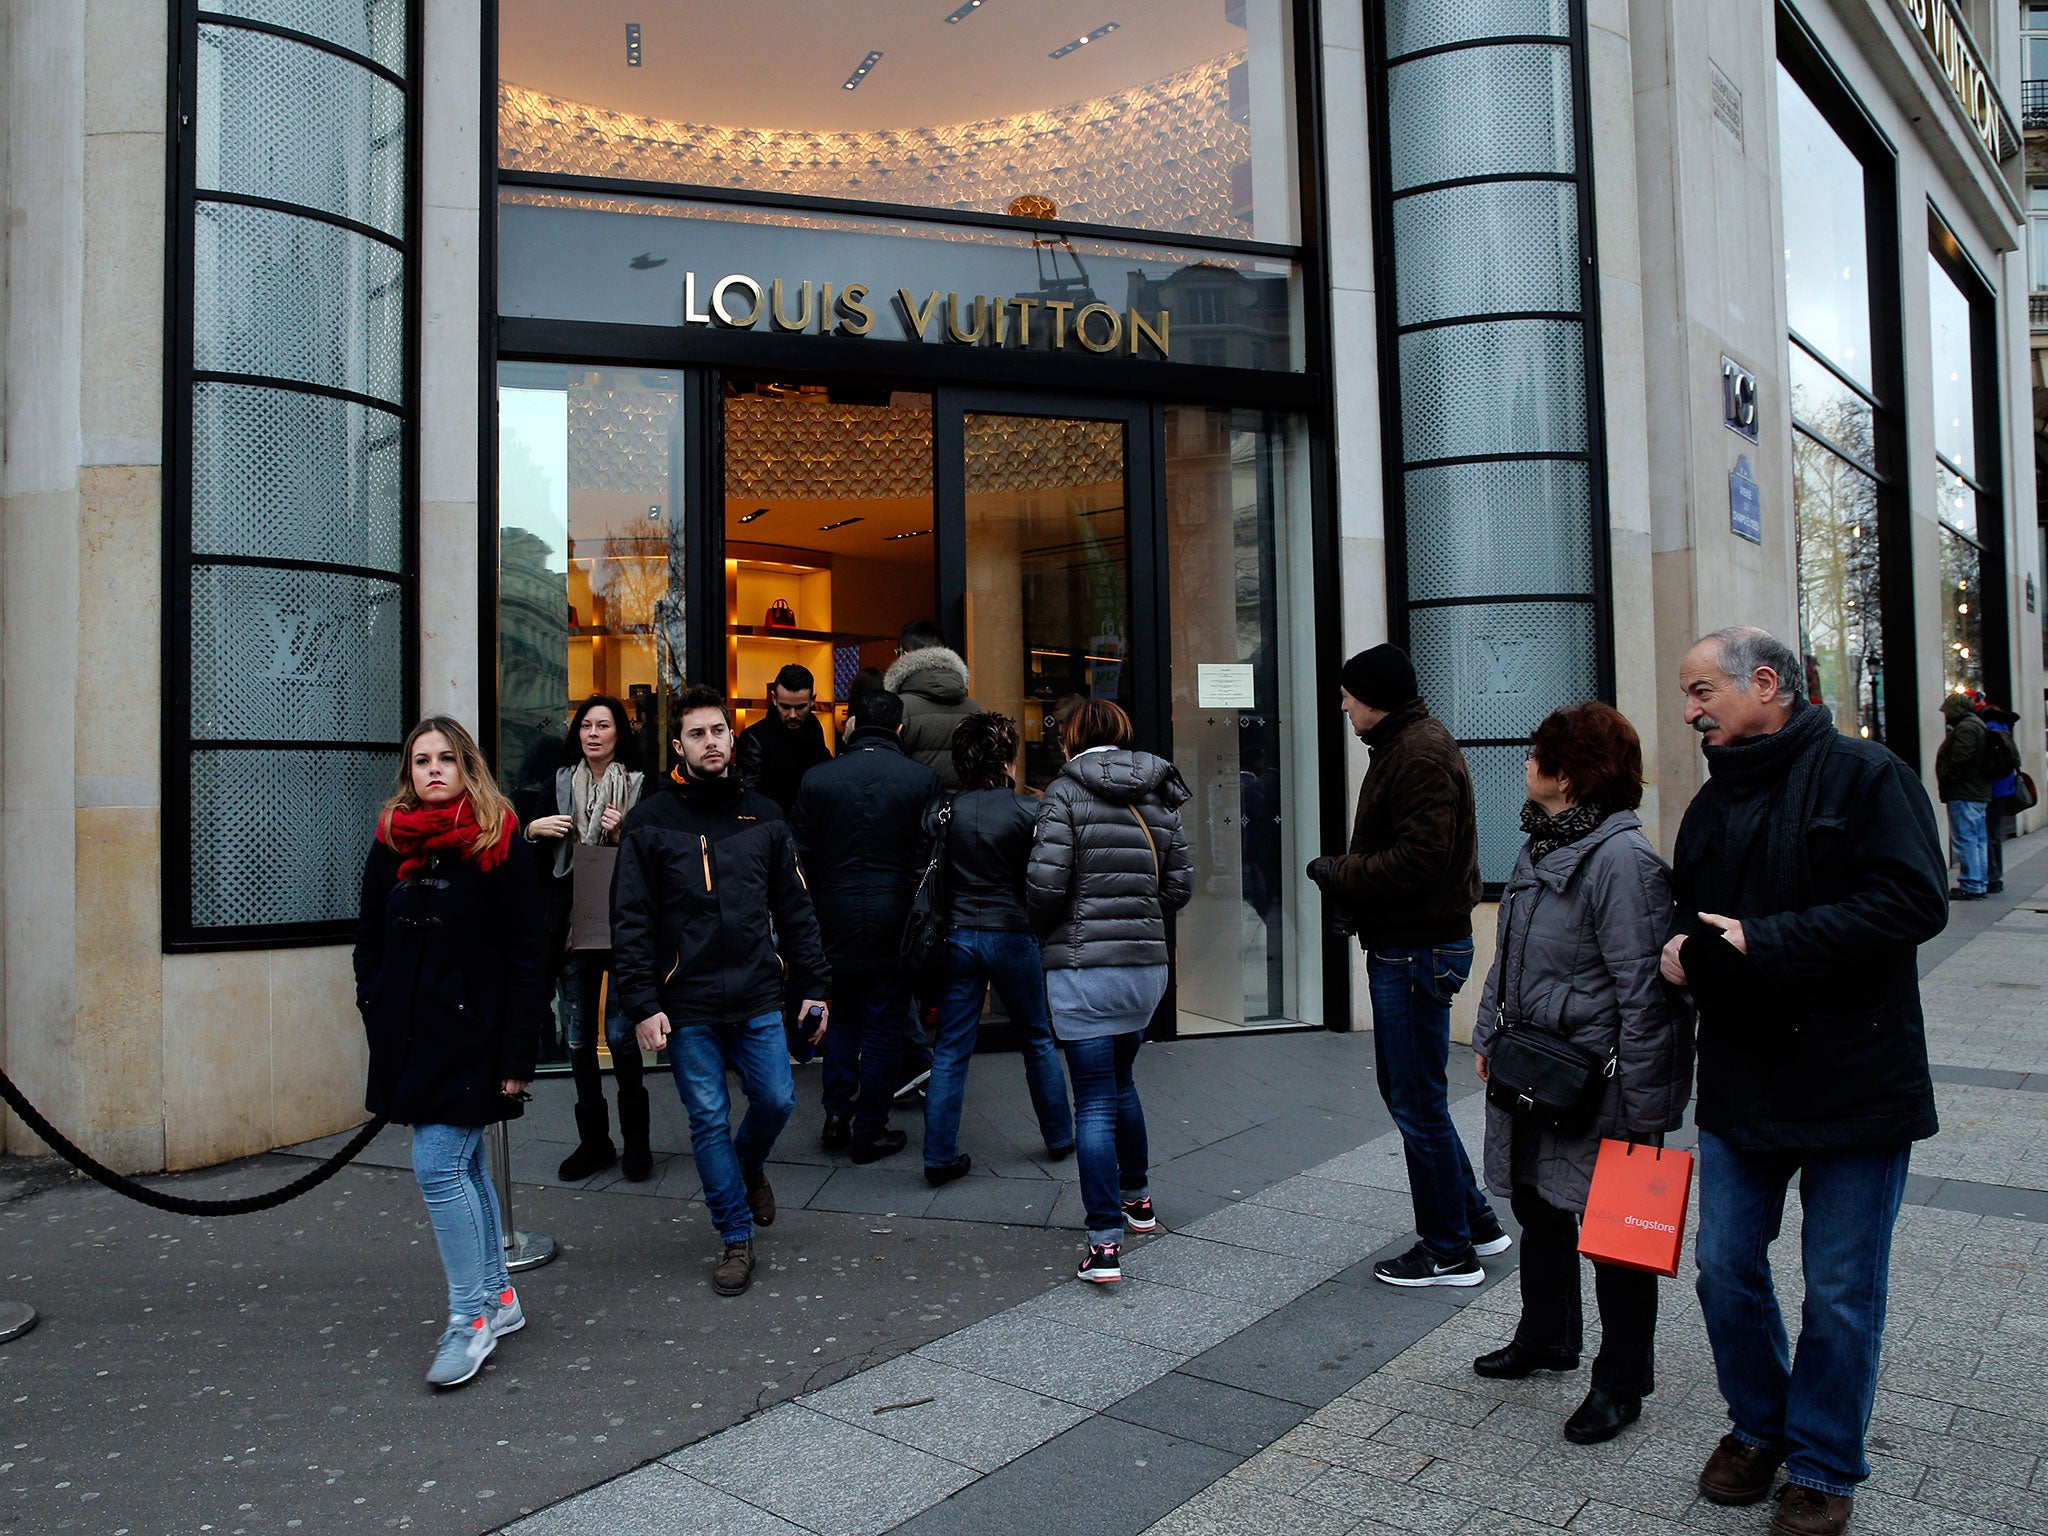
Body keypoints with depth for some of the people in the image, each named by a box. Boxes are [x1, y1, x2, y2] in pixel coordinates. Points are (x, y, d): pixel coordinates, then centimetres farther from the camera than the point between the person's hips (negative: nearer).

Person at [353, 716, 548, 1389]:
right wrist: (378, 1017, 5)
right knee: (463, 1164, 13)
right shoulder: (390, 845, 8)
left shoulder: (501, 845, -8)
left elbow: (528, 958, -10)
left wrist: (517, 1057, -14)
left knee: (439, 1164, -9)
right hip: (409, 1039, 6)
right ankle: (499, 1299, 26)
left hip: (471, 1033, -6)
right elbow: (369, 944, 16)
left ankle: (471, 1316, 4)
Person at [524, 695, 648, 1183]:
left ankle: (636, 1140, 12)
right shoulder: (560, 783, 9)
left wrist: (624, 836, -16)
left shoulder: (639, 785, -1)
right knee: (579, 1035, 8)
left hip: (623, 928, -4)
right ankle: (593, 1140, 21)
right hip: (574, 927, 4)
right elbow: (534, 854, 14)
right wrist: (532, 829, -7)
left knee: (621, 1034, -3)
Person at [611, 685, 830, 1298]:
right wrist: (642, 1004, -9)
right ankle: (736, 1239, 19)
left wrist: (814, 987, 7)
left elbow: (795, 909, 10)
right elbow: (631, 923, -3)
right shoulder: (649, 822, -2)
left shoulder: (763, 816, 7)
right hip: (687, 1006, -2)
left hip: (757, 999, 2)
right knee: (709, 1120, 4)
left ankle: (750, 1166, 37)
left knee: (776, 1099, 3)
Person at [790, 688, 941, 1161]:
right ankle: (869, 1131, 13)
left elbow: (801, 857, 1)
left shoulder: (816, 779, -2)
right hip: (893, 923, -2)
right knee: (884, 1027, 7)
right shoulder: (922, 780, -7)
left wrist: (808, 921, 12)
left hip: (836, 921, 2)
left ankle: (836, 1116, 20)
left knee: (844, 1019, 19)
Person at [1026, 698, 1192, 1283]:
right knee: (1120, 1082, 25)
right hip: (1147, 963, 6)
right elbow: (1180, 885, 8)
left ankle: (1105, 1243, -1)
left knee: (1095, 1103, -1)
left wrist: (1046, 930, 4)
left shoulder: (1067, 792, -8)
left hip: (1083, 967, -6)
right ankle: (1137, 1199, 39)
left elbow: (1045, 884, -15)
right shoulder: (1158, 798, 8)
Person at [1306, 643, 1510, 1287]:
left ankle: (1449, 1253, 13)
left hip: (1418, 951, -11)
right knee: (1402, 1089, 19)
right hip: (1406, 945, 11)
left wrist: (1339, 874, -15)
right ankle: (1476, 1223, 30)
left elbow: (1422, 856, -26)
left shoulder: (1419, 754, -17)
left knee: (1418, 1102, -1)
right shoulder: (1406, 744, 17)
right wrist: (1349, 887, 6)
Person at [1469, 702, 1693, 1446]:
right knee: (1538, 1207, 22)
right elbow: (1506, 958, 18)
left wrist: (1642, 1104, -21)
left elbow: (1642, 990, -22)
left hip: (1600, 1082, -9)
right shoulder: (1541, 847, 9)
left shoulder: (1622, 858, -20)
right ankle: (1546, 1338, 41)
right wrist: (1488, 1038, 16)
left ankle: (1620, 1382, 22)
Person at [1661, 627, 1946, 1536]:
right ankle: (1757, 1427, 33)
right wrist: (1682, 953, -2)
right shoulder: (1713, 803, 12)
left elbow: (1914, 901, -20)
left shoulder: (1863, 775, -9)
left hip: (1852, 1084, -6)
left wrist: (1767, 941, -22)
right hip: (1738, 1081, 6)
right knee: (1725, 1267, 11)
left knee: (1840, 1291, 6)